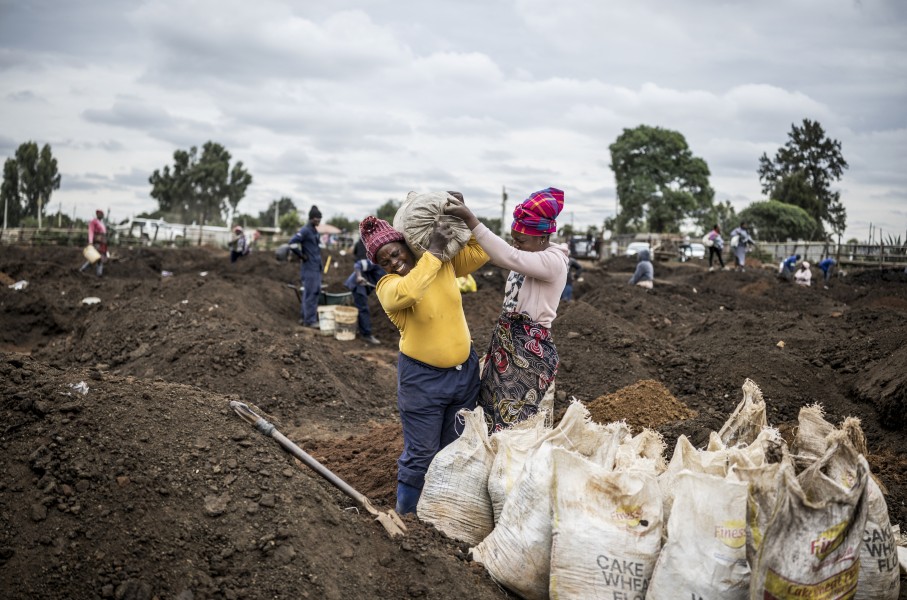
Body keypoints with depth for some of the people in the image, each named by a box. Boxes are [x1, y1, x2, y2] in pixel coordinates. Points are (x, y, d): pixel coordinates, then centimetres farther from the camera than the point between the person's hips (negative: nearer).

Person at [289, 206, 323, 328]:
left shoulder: (314, 231, 14)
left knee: (315, 292, 13)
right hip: (309, 267, -9)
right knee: (310, 294, -5)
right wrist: (302, 256, -17)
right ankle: (309, 320, 1)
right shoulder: (305, 230, -14)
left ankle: (304, 317, 21)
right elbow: (292, 242, -26)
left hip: (316, 267, 9)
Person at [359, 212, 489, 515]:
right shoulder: (388, 286, -16)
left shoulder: (446, 263, -1)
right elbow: (408, 292, -38)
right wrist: (434, 251, -33)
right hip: (422, 377, -5)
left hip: (465, 370, 5)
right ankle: (404, 514, 22)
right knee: (420, 454, 3)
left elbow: (482, 251, 2)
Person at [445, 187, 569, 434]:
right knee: (490, 413, 12)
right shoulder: (527, 257, 11)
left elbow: (507, 257, -31)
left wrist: (469, 218, -35)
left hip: (531, 351, -9)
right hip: (505, 343, 9)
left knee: (512, 423, -4)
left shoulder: (553, 262, -19)